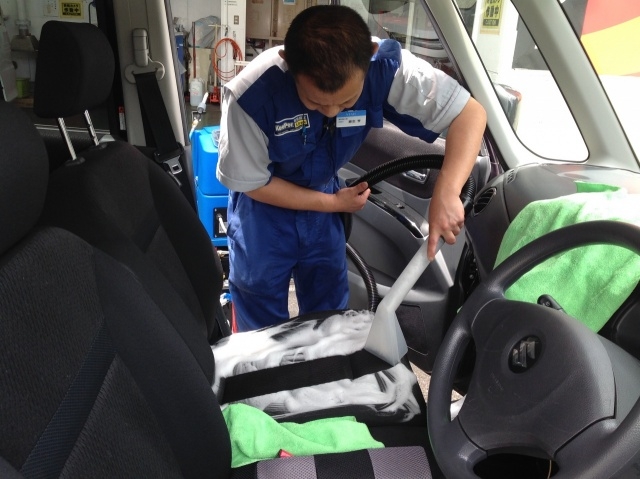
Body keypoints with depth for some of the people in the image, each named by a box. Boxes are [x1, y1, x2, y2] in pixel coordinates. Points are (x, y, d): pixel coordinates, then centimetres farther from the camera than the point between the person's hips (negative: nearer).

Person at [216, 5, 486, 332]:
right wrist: (333, 203, -17)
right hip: (263, 207, -2)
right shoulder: (251, 95, -34)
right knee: (262, 322, 11)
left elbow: (470, 113, -24)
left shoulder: (385, 67, -29)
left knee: (329, 315, 16)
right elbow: (251, 182, -19)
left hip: (323, 197, 3)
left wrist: (446, 192, -39)